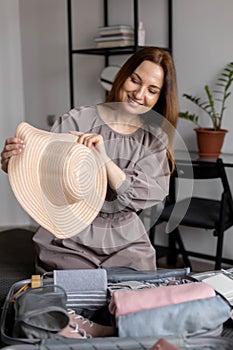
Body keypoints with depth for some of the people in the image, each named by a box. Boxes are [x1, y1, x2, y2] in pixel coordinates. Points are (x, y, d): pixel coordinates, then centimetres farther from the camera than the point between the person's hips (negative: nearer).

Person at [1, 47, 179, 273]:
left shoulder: (155, 138, 1)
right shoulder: (76, 122, -9)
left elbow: (145, 199, -12)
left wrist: (104, 159, -26)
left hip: (127, 246, 3)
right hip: (69, 243, -2)